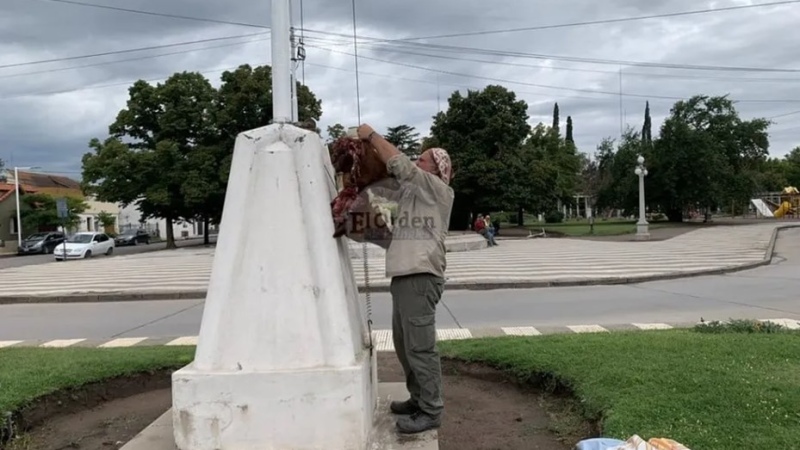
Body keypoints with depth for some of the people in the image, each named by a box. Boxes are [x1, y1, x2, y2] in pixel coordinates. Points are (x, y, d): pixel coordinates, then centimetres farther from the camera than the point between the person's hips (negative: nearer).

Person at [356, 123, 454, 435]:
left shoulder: (439, 190, -3)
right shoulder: (415, 189, 23)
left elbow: (400, 164, -10)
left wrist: (372, 136, -1)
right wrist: (369, 147, 2)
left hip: (420, 277, -9)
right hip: (405, 275, 9)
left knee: (420, 346, -8)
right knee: (405, 344, 15)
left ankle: (431, 411, -1)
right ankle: (419, 399, 26)